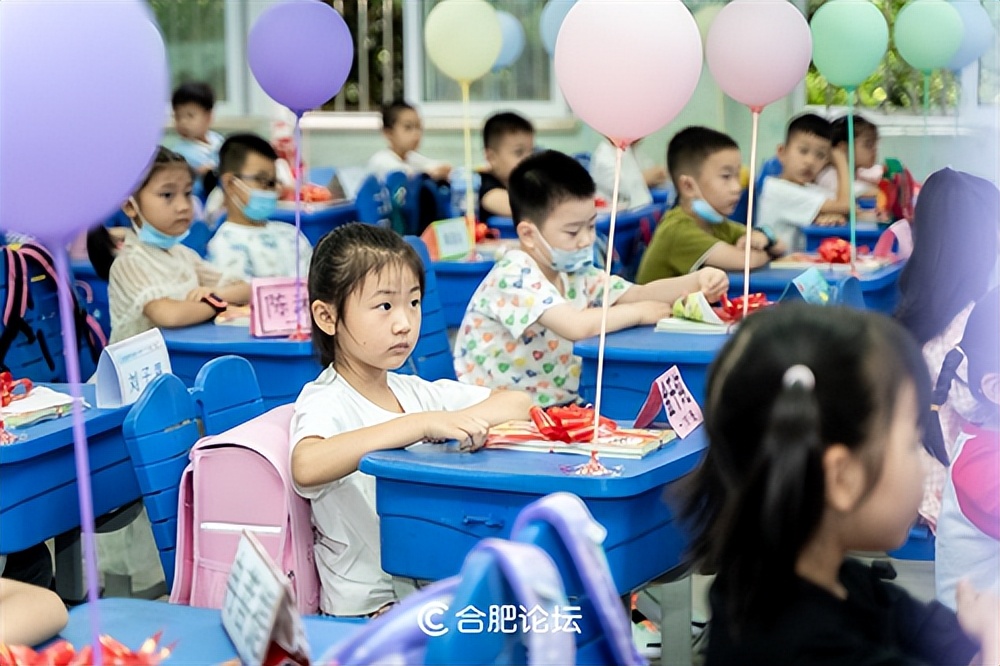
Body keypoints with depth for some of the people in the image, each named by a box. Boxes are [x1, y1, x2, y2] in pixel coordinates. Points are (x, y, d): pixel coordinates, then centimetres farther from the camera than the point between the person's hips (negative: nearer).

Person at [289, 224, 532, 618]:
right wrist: (423, 425, -37)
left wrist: (467, 420, -15)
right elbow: (306, 468, -34)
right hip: (369, 610, -7)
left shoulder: (419, 393, 9)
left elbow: (518, 403, 8)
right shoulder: (324, 403, -12)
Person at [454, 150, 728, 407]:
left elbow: (639, 294, 10)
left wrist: (697, 281, -7)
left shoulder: (575, 273, 8)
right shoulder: (514, 276, -18)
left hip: (561, 405, 8)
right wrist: (638, 313, -15)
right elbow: (576, 326, -30)